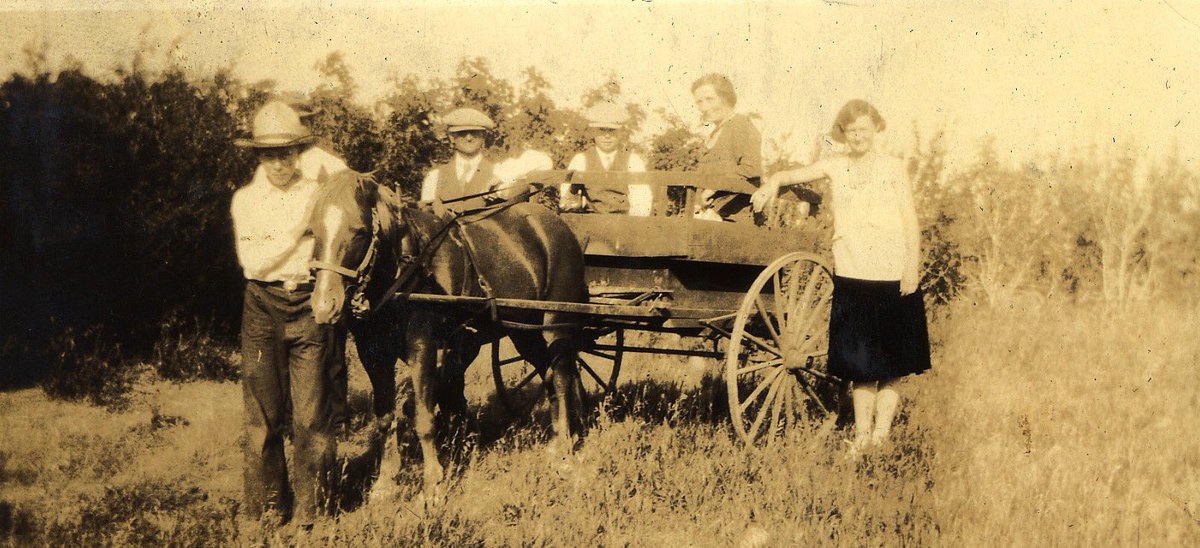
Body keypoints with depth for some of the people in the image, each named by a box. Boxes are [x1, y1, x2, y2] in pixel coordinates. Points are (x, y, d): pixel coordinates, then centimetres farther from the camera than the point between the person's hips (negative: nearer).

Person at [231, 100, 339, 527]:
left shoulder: (319, 194, 4)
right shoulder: (245, 199, 5)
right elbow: (252, 263, -5)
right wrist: (298, 228, -10)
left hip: (312, 306, -1)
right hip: (263, 310, 1)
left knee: (312, 413, -1)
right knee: (263, 412, 5)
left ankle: (310, 509, 12)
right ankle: (266, 509, 18)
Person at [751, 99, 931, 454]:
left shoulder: (893, 167, 6)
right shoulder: (835, 167, 9)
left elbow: (911, 222, 5)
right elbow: (793, 175, 3)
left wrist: (913, 268, -3)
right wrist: (773, 183, -19)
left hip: (891, 276, -1)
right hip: (850, 275, 1)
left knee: (890, 356, 1)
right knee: (858, 360, 3)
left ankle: (883, 426, 9)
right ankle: (862, 432, 10)